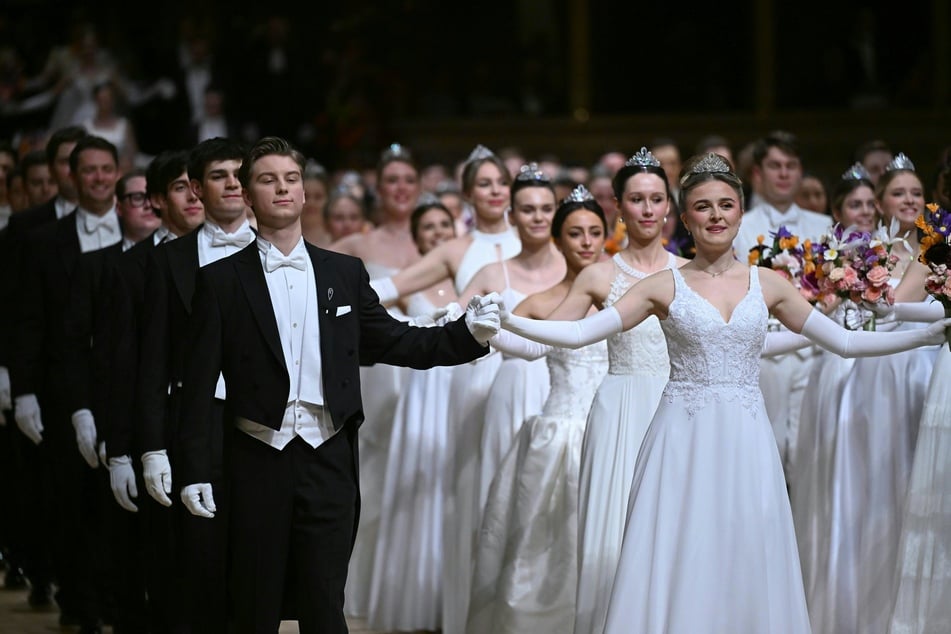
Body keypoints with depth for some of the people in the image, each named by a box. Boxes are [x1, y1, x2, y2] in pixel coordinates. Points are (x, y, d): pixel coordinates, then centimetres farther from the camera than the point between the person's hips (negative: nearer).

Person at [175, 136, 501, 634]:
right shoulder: (221, 281, 1)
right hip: (257, 462, -1)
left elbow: (394, 342, 11)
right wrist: (196, 471, -6)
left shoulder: (345, 274, 9)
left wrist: (468, 333, -3)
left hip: (329, 461, 1)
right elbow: (199, 384, -1)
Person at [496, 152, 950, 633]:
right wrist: (508, 322, -13)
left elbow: (845, 342, 10)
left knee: (746, 566, 1)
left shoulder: (768, 285, 8)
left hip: (745, 442, 2)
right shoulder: (665, 286, 2)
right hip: (684, 441, -2)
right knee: (678, 566, -3)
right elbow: (579, 333, -3)